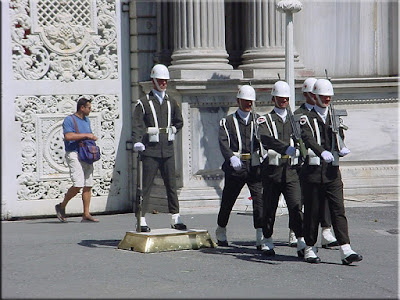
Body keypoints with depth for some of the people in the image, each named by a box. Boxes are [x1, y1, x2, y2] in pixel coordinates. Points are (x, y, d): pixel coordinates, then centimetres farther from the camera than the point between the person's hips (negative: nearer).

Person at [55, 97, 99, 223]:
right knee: (78, 185, -17)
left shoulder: (86, 120, 20)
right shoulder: (69, 120, -6)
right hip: (74, 155, -8)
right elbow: (68, 136, -20)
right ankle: (62, 206, 3)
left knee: (88, 185, 2)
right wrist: (85, 135, -16)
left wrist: (93, 137, 8)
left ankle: (86, 214, 4)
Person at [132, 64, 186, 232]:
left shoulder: (171, 102, 14)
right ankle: (142, 220, -1)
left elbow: (179, 122, 28)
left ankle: (175, 219, 13)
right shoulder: (143, 103, -2)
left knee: (171, 185, 8)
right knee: (146, 186, -3)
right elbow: (137, 125, -13)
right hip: (150, 151, -5)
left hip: (168, 150, 5)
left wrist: (171, 133, 12)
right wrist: (137, 142, -28)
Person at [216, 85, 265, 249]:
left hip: (255, 167, 1)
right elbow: (223, 142, -9)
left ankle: (261, 238, -14)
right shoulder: (228, 121, 6)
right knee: (227, 201, 10)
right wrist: (231, 157, -28)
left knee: (260, 199, -13)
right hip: (235, 168, -1)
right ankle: (221, 234, 32)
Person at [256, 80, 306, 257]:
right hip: (272, 169, -2)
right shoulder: (265, 120, 2)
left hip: (292, 170, 2)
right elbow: (266, 139, -19)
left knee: (296, 206, -11)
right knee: (269, 208, 7)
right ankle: (267, 242, 21)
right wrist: (286, 148, -35)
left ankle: (302, 243, -14)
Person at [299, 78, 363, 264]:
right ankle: (309, 249, 15)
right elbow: (307, 139, -18)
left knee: (338, 210, -4)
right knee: (312, 212, 3)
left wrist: (342, 149, -14)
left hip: (332, 171, 4)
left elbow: (340, 137, 10)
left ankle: (345, 250, -10)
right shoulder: (307, 118, -1)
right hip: (313, 170, -3)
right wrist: (322, 152, -36)